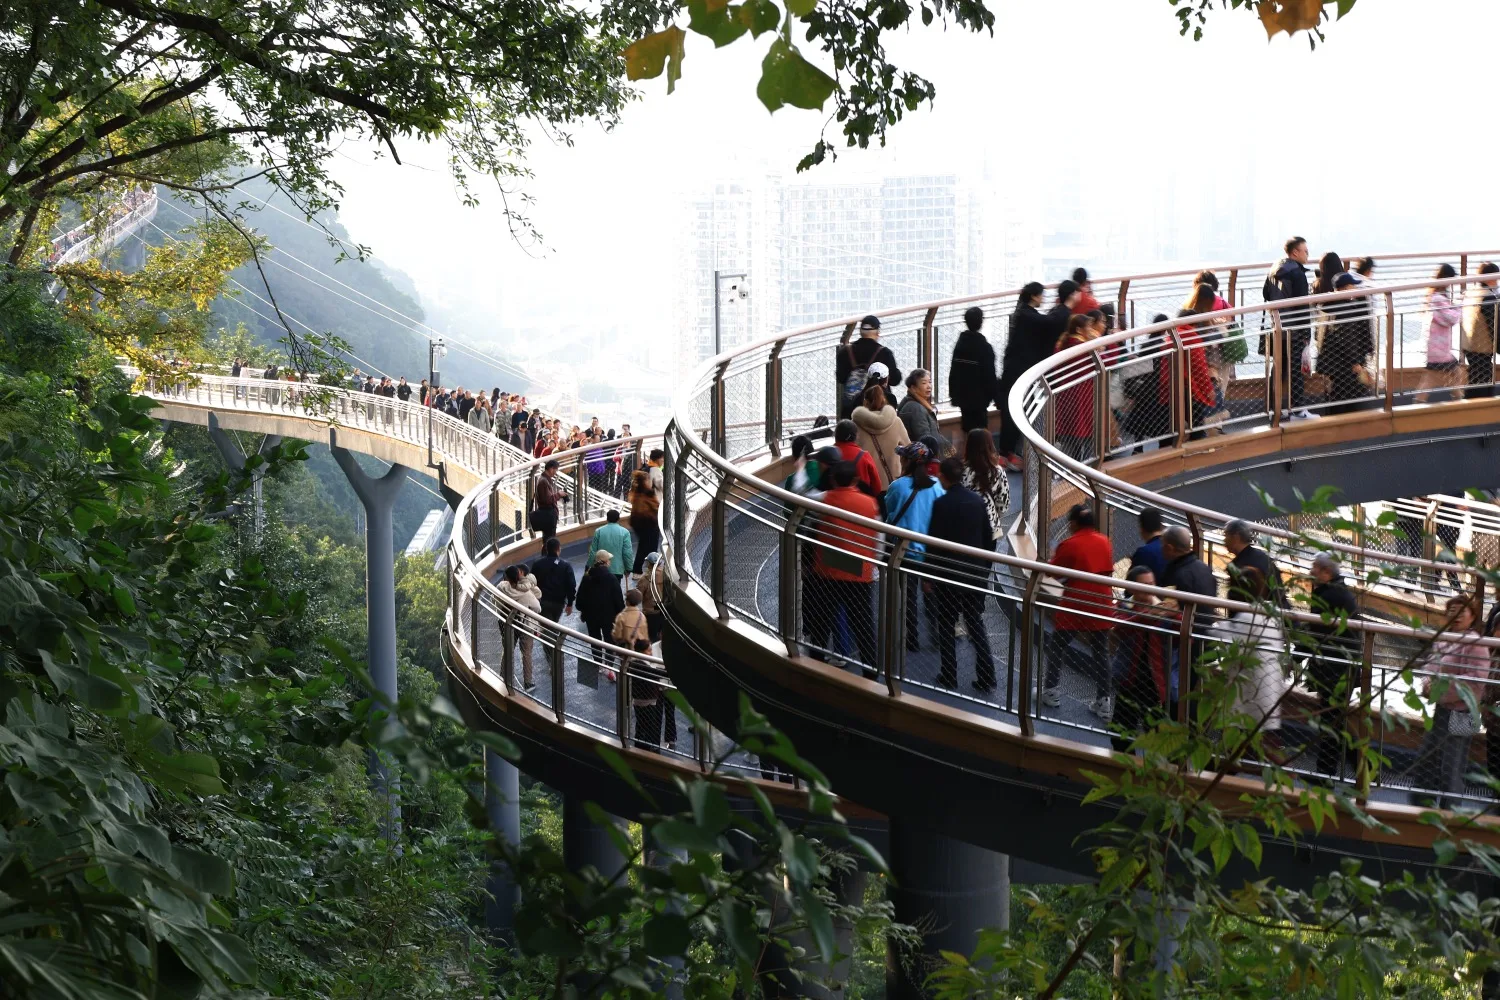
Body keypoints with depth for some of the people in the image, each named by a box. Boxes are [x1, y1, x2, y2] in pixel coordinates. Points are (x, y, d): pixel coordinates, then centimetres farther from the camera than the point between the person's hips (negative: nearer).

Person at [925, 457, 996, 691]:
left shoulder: (941, 503, -14)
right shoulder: (977, 500, 2)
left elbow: (935, 541, -13)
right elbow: (987, 537, 8)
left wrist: (928, 576, -5)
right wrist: (986, 569, 17)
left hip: (948, 574, -5)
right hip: (976, 572, 5)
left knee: (947, 626, 8)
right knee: (976, 623, 11)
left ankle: (949, 677, 10)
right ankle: (986, 678, 7)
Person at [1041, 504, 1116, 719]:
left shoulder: (1069, 545, -13)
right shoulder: (1104, 543, 2)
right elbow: (1108, 570, 12)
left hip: (1074, 608, -4)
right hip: (1101, 608, 4)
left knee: (1056, 648, 14)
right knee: (1100, 654, 8)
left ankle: (1052, 691, 18)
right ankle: (1104, 701, 6)